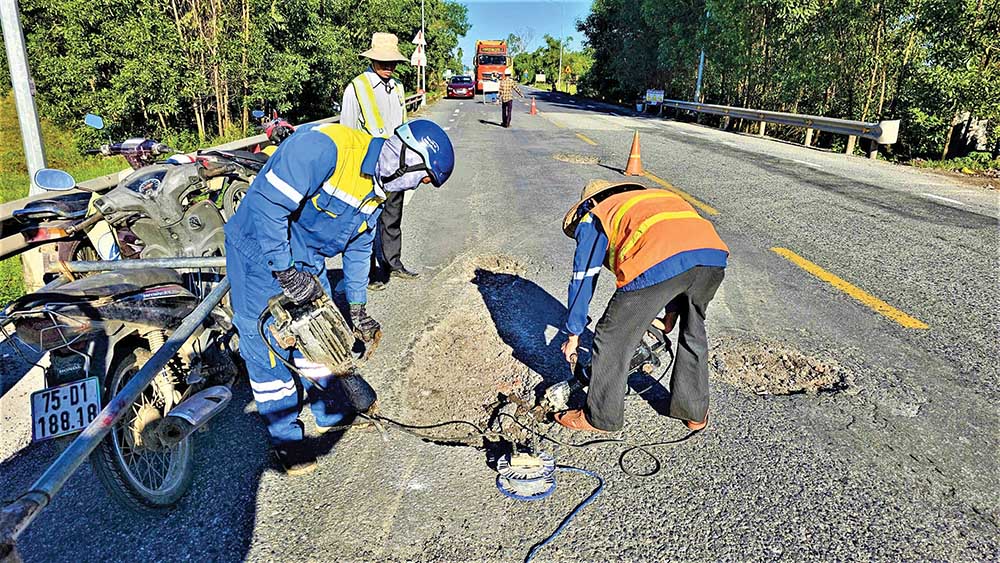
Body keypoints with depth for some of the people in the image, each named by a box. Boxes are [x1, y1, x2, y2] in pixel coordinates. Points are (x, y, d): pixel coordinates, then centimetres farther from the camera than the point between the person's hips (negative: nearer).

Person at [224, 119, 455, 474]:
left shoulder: (378, 189, -2)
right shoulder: (325, 147, -30)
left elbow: (358, 247, 9)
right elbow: (268, 204, -34)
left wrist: (357, 310, 11)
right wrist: (285, 272, -30)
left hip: (307, 260, 8)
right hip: (260, 253, -8)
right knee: (266, 343, 0)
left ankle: (328, 411, 35)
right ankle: (285, 436, 17)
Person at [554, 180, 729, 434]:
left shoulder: (594, 217, 25)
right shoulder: (662, 196, 42)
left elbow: (583, 279, 23)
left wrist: (574, 335, 32)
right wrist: (672, 313, 51)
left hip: (660, 263, -6)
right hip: (714, 254, 6)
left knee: (613, 340, 13)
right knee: (693, 332, 30)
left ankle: (600, 418, 27)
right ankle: (694, 412, 41)